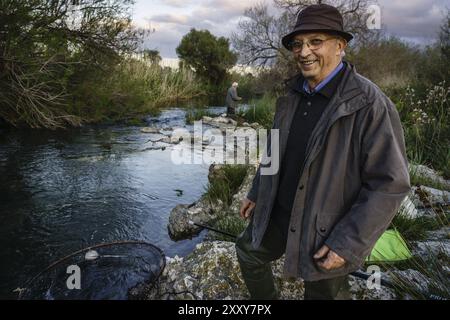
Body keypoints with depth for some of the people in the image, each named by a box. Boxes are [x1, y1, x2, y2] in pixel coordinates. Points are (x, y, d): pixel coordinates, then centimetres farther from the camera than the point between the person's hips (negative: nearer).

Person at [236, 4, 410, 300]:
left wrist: (347, 243, -21)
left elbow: (389, 184, -21)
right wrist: (256, 193, 17)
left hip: (327, 231, -6)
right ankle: (265, 298, 51)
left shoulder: (370, 104, -22)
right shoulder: (293, 95, 1)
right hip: (278, 214, 7)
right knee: (249, 252, 23)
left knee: (325, 292, 15)